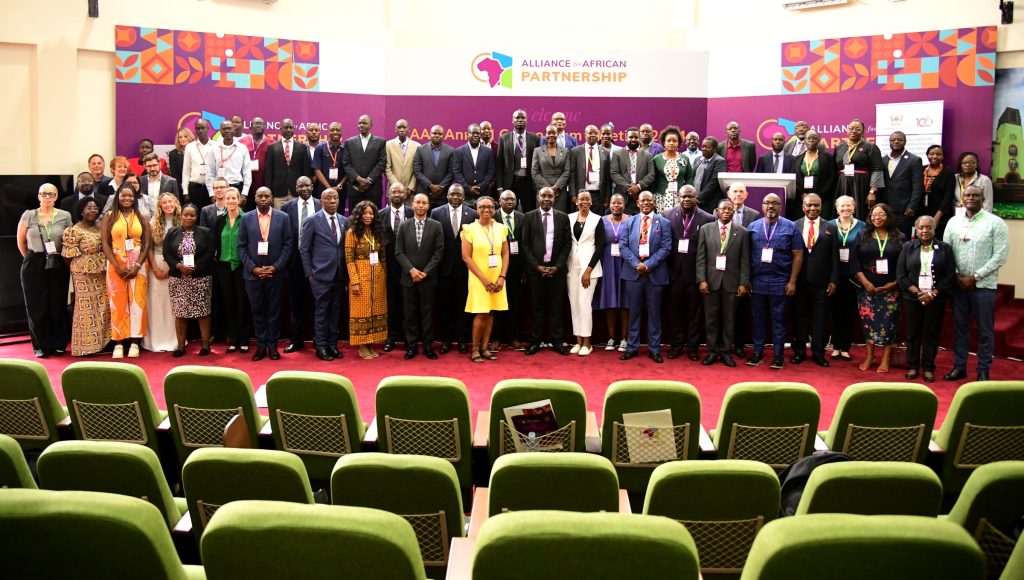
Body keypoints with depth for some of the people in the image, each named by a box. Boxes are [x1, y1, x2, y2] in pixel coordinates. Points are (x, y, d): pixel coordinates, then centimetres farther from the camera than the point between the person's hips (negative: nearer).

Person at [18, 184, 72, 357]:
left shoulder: (65, 216, 4)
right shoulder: (28, 215, 2)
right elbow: (21, 242, 11)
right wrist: (31, 259, 13)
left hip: (58, 265, 0)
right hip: (34, 266, 0)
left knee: (58, 305, 2)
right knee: (37, 306, 2)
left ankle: (59, 344, 14)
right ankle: (41, 345, 13)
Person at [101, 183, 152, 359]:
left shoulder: (142, 217, 8)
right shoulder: (109, 216, 6)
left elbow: (147, 243, 2)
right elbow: (105, 244, 0)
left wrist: (136, 265, -10)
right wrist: (118, 266, -11)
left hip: (137, 264, 0)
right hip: (116, 264, 0)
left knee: (137, 301, -2)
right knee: (118, 302, -1)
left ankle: (135, 342, 2)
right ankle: (118, 343, 1)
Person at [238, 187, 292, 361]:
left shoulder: (283, 217, 1)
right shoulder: (246, 218, 4)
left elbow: (287, 245, 0)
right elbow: (241, 246, 3)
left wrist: (276, 267, -9)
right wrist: (252, 268, -7)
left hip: (276, 273, -1)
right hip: (253, 273, 1)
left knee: (274, 311, 6)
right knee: (257, 311, 7)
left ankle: (272, 345, 15)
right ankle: (261, 345, 16)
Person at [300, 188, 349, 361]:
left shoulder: (344, 221, 9)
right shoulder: (312, 221, -3)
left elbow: (346, 248, 11)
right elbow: (304, 249, -1)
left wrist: (347, 273, 7)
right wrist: (309, 273, -4)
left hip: (340, 275, 4)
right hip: (321, 275, -4)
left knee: (335, 311, 9)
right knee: (321, 311, 1)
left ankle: (332, 344, 18)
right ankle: (321, 346, 9)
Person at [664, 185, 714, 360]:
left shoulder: (707, 219, -4)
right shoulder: (667, 216, 1)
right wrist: (665, 267, -5)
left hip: (696, 272, -1)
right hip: (675, 271, 1)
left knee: (694, 311, 8)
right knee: (675, 310, 10)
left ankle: (693, 346, 19)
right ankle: (676, 345, 21)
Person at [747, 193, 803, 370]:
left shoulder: (790, 227, 1)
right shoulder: (753, 227, 6)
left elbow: (798, 256, 0)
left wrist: (792, 282, -6)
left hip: (780, 283, -2)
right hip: (757, 282, 2)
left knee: (778, 320, 5)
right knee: (758, 320, 8)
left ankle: (778, 355, 12)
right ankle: (757, 353, 17)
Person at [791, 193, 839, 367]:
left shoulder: (831, 228, 4)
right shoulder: (794, 226, 2)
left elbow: (834, 257, 4)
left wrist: (834, 280, -2)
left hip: (821, 282, 0)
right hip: (799, 281, 0)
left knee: (819, 317, 6)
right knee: (799, 317, 8)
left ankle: (818, 353, 15)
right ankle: (799, 351, 19)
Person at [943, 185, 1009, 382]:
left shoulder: (995, 223, -4)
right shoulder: (953, 222, 7)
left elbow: (1000, 256, -9)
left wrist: (975, 277, -13)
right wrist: (956, 276, -7)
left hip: (983, 285, -3)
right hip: (958, 283, 3)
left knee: (985, 330, 4)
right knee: (959, 327, 10)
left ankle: (983, 371, 12)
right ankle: (959, 367, 20)